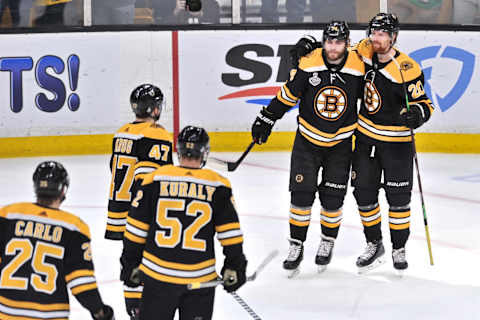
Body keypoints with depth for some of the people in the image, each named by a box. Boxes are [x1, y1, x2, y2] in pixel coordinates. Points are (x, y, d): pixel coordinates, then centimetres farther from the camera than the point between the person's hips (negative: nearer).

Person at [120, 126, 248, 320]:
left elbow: (136, 229, 1)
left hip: (158, 275, 0)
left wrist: (131, 264, 11)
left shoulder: (155, 180, -2)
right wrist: (234, 267, 10)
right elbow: (230, 233, 0)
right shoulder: (217, 186, -2)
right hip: (201, 278, 0)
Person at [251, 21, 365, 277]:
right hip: (308, 139, 0)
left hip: (340, 143, 0)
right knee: (301, 194, -4)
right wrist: (266, 119, -3)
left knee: (332, 198, 4)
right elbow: (288, 95, -5)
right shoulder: (308, 64, -16)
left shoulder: (359, 68, -12)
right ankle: (296, 246, 10)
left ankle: (327, 244, 26)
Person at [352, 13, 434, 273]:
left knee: (398, 197, 1)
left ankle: (399, 249, 17)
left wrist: (417, 113, -35)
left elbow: (424, 103, -14)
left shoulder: (407, 70, -21)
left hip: (396, 142, -5)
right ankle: (374, 245, 23)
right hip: (365, 137, 5)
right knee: (364, 193, 8)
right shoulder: (365, 52, -5)